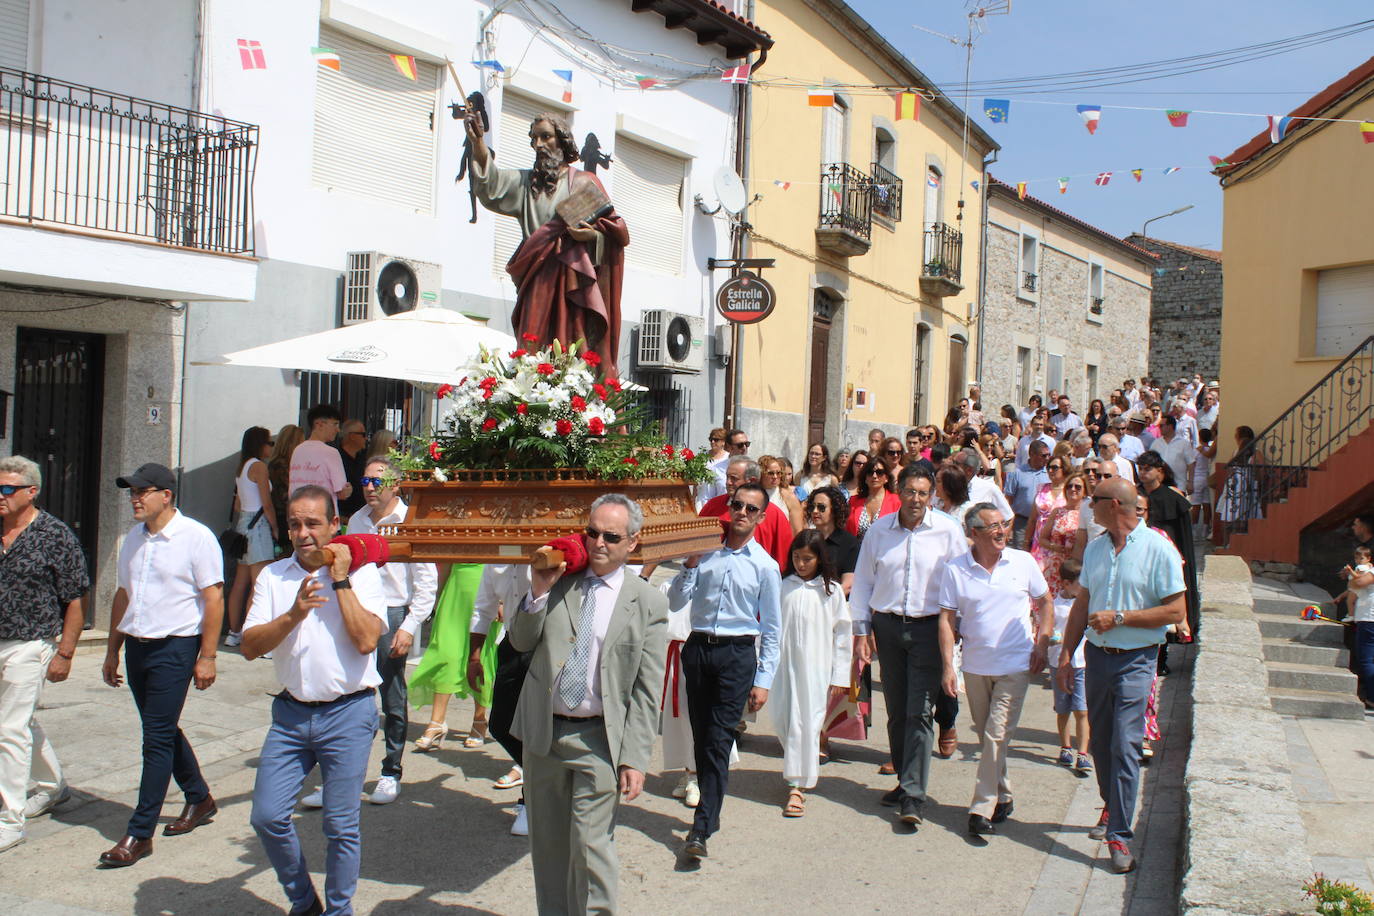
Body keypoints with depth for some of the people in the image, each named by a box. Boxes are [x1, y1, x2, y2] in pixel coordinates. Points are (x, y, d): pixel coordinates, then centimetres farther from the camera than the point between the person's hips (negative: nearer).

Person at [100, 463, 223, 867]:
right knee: (163, 731, 16)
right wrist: (112, 651, 18)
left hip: (174, 648, -8)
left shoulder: (195, 537, -11)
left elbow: (214, 599, -13)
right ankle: (199, 799, 34)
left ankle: (140, 834, 2)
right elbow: (123, 595, 19)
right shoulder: (134, 539, 11)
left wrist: (207, 656, -15)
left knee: (157, 738, -5)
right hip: (137, 647, 8)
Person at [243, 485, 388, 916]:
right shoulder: (273, 576, 6)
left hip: (347, 714, -3)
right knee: (267, 817, 3)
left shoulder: (362, 573, -3)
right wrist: (294, 615, -18)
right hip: (290, 713, 4)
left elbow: (366, 640, -17)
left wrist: (340, 581, -15)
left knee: (341, 825, 3)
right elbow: (250, 647, -3)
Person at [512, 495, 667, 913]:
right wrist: (538, 593, -12)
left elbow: (647, 691, -6)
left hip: (599, 739, -4)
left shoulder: (648, 603, -5)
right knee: (547, 842, 15)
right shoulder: (560, 582, 4)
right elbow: (520, 642, 5)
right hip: (542, 732, 4)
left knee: (591, 844, -5)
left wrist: (635, 758, -11)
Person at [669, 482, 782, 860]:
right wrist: (689, 567, -8)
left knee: (718, 741, -8)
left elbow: (772, 629, 4)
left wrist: (763, 680, -1)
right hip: (698, 648, 3)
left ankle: (701, 829, -5)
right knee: (701, 737, 10)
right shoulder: (706, 552, 6)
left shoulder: (765, 566, 1)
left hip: (738, 654, -3)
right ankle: (711, 810, 26)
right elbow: (677, 600, 6)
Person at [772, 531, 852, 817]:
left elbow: (842, 633, 2)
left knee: (807, 723, -4)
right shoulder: (783, 587, 5)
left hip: (816, 667, -2)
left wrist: (840, 675, 1)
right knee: (782, 721, 7)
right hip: (784, 664, 3)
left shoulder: (831, 590, 0)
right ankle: (797, 770, 31)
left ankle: (797, 785, 2)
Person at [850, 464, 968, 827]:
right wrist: (861, 631, 7)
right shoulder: (879, 529, 4)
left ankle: (913, 796, -5)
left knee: (920, 712, -8)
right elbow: (863, 582, 9)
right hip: (888, 625, 3)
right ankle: (904, 780, 26)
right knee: (896, 710, 10)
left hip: (929, 629, -3)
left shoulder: (948, 531, -3)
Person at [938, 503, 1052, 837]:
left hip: (1015, 666, -2)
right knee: (987, 737, 14)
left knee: (997, 736, -7)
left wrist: (1042, 644, -1)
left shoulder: (1023, 562, -2)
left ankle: (982, 809, -1)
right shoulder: (955, 570, -5)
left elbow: (1045, 603, 10)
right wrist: (948, 666, -9)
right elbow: (947, 620, -3)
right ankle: (1003, 796, 32)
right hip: (975, 667, 2)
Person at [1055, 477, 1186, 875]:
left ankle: (1119, 834, -5)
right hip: (1097, 655, 6)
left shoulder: (1158, 549, -9)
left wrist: (1119, 617, -16)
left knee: (1125, 745, -10)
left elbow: (1174, 611, -11)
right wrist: (1066, 655, 9)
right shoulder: (1095, 548, 10)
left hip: (1135, 659, -6)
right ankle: (1112, 806, 35)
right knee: (1100, 742, 14)